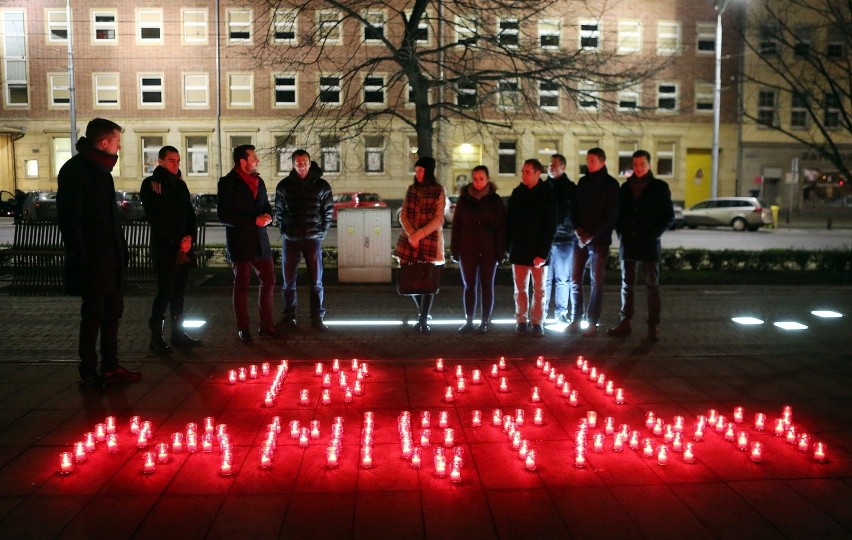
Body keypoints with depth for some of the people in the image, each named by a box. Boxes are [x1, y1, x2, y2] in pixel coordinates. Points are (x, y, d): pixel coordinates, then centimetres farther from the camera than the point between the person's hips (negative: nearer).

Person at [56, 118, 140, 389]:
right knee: (93, 314, -1)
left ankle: (110, 367, 21)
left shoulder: (100, 169, 15)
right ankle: (88, 372, 11)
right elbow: (69, 217, -17)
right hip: (92, 259, -9)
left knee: (113, 309, 12)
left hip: (109, 257, 9)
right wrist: (80, 255, -20)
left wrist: (120, 250, 13)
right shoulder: (75, 170, -12)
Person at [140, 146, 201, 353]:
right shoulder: (150, 184, -3)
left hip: (183, 247, 6)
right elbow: (155, 218, -10)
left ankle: (178, 334, 15)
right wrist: (178, 240, -13)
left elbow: (190, 213, 15)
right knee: (165, 291, -8)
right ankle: (156, 337, 1)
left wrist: (189, 237, -3)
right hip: (164, 247, -6)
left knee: (179, 291, 8)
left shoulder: (180, 185, 16)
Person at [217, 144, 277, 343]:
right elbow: (224, 216, -13)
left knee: (269, 281, 7)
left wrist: (267, 216, -4)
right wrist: (254, 220, -19)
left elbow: (267, 206, 21)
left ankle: (266, 325, 17)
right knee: (241, 285, 3)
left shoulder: (258, 181, 12)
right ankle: (243, 329, 13)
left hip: (260, 241, 6)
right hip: (240, 242, -6)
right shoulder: (228, 183, -7)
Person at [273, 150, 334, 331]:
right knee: (289, 281, 7)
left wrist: (322, 232, 1)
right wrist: (283, 230, 4)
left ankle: (317, 318, 10)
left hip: (313, 239, -1)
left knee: (316, 282, 2)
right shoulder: (284, 185, 2)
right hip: (290, 239, 1)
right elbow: (278, 211, 11)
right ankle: (289, 316, 19)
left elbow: (329, 211, 6)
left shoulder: (321, 185, 0)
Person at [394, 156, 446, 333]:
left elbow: (439, 219, -5)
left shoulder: (438, 191, 0)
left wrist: (420, 234, -15)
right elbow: (403, 215, 6)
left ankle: (423, 320, 5)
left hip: (430, 240, -4)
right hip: (409, 240, 4)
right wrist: (411, 234, -11)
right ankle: (422, 314, 23)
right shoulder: (411, 189, 11)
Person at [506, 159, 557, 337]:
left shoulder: (547, 194, -5)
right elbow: (509, 221, 9)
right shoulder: (517, 193, 6)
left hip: (539, 251, -3)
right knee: (520, 288, 6)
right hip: (519, 249, 3)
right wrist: (509, 246, 1)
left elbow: (550, 227, -8)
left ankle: (537, 322, 13)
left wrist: (543, 253, -15)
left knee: (539, 289, 5)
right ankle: (522, 320, 15)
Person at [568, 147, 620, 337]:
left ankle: (592, 323, 5)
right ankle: (576, 319, 13)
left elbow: (611, 215, -8)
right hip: (580, 238, 4)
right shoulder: (583, 182, 11)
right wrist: (578, 230, -7)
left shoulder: (610, 184, -3)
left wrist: (592, 235, -14)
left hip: (599, 240, -4)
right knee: (575, 280, 4)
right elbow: (573, 208, 11)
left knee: (597, 282, 0)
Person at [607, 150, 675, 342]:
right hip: (628, 243, 3)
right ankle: (625, 323, 14)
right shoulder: (625, 187, 10)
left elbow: (668, 216, 1)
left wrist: (653, 234, -9)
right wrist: (621, 233, 2)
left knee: (652, 286, 2)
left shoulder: (659, 187, 1)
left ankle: (653, 326, 5)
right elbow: (618, 213, 16)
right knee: (627, 285, 7)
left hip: (649, 245, -3)